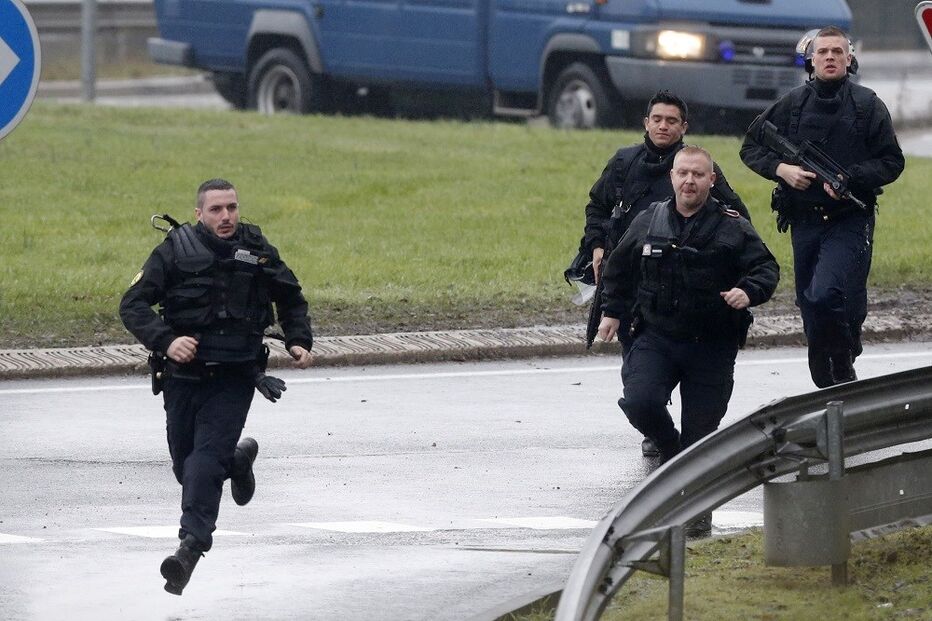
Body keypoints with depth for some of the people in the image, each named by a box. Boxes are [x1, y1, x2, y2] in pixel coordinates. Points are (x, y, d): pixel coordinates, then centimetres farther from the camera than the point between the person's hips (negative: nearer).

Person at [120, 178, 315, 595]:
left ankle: (191, 545, -23)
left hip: (234, 378, -2)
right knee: (185, 465, 13)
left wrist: (299, 341, 4)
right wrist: (165, 341, -25)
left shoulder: (257, 252, 3)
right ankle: (238, 460, 44)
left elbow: (291, 299, 20)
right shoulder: (175, 252, -4)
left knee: (207, 457, -17)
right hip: (184, 376, 2)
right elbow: (133, 304, -9)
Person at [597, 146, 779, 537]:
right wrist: (612, 310, 21)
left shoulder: (733, 229, -3)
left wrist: (749, 291, -23)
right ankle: (672, 453, 11)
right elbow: (620, 267, 21)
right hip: (654, 338, 2)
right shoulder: (648, 222, 6)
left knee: (701, 428, 0)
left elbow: (766, 267, -2)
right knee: (640, 402, -21)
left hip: (712, 347, -2)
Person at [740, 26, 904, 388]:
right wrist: (781, 168, -6)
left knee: (825, 297, -23)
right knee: (811, 311, 9)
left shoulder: (867, 105, 0)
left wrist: (849, 178, -14)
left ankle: (842, 368, -4)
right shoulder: (792, 105, 6)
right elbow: (750, 147, 13)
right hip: (804, 221, 4)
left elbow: (892, 162, 0)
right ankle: (828, 388, 20)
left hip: (849, 221, -4)